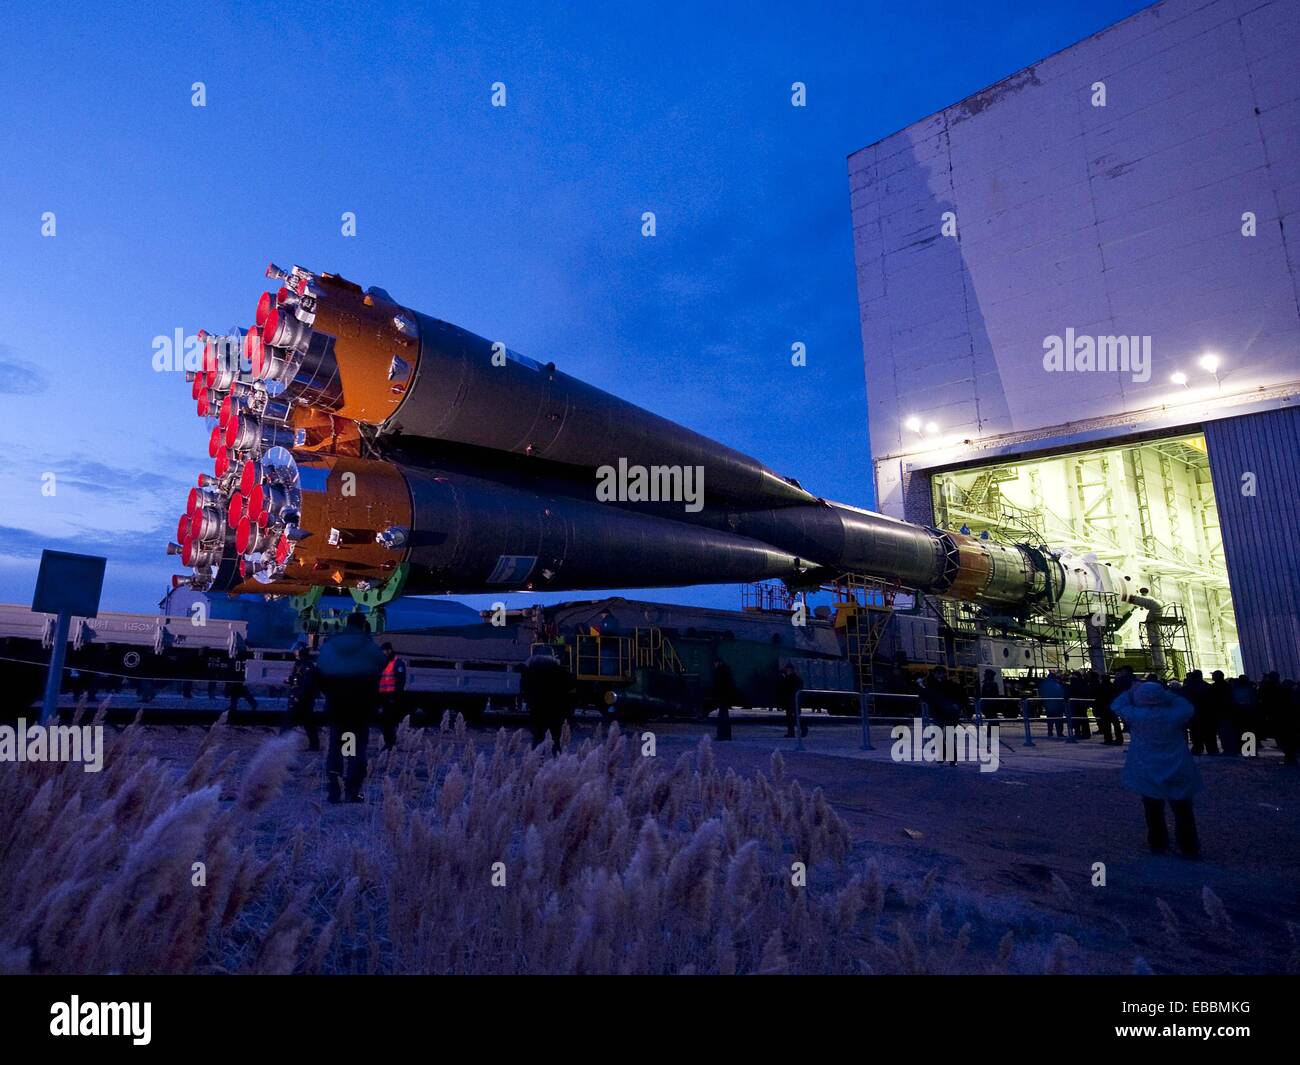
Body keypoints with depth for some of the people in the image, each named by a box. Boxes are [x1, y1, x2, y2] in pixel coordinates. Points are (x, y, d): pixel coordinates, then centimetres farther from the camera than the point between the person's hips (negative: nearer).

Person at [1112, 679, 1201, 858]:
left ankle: (1158, 845, 22)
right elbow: (1188, 707, 8)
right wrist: (1168, 694, 10)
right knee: (1183, 812, 12)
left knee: (1154, 812, 13)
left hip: (1148, 774, -1)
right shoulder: (1175, 715, -13)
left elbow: (1117, 705, 2)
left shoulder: (1136, 716, -15)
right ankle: (1189, 849, 19)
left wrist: (1133, 690, 11)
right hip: (1178, 773, 1)